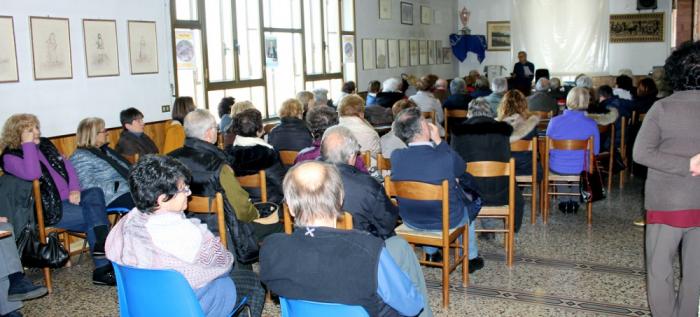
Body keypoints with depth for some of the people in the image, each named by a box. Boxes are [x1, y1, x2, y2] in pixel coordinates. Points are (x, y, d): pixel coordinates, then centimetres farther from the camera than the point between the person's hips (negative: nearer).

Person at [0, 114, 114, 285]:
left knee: (95, 193, -24)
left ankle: (101, 246, -36)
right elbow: (32, 174, -25)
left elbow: (67, 165, 14)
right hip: (48, 208, -6)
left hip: (69, 198, 6)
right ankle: (103, 266, -21)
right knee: (94, 217, -22)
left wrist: (74, 189, -3)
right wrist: (28, 144, -18)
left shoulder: (44, 144, 16)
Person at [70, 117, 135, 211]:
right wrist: (118, 187, -20)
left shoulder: (105, 150, 22)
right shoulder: (80, 157, -5)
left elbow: (124, 168, 23)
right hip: (116, 197, -9)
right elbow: (89, 185, -16)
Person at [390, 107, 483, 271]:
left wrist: (434, 142, -3)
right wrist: (438, 140, -11)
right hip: (446, 221, -3)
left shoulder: (395, 156, -20)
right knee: (468, 208, 32)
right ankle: (471, 258, 47)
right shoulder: (446, 157, -31)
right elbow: (462, 167, -6)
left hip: (410, 220, 3)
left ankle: (431, 253, 51)